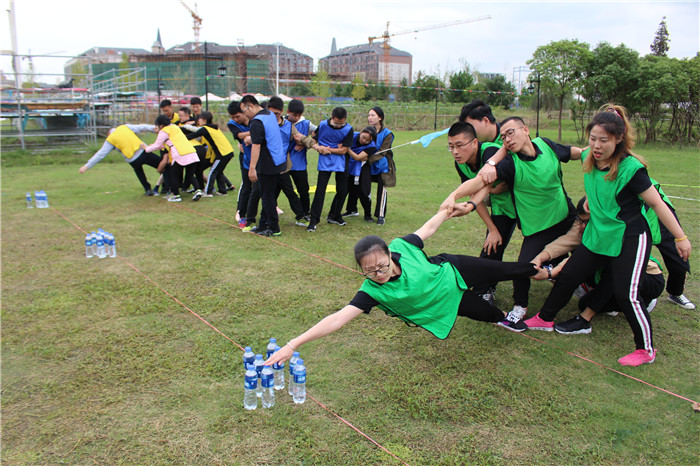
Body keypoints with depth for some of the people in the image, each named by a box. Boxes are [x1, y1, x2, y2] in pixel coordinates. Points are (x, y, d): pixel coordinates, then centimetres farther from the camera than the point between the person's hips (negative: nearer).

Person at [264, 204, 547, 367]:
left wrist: (450, 210, 2)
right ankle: (506, 318, 55)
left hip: (453, 270, 2)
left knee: (502, 270, 22)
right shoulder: (373, 291, -38)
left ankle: (538, 270, 56)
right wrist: (294, 344, -55)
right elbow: (338, 319, -46)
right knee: (490, 314, 15)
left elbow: (428, 228, -11)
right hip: (447, 303, -1)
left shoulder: (402, 246, -32)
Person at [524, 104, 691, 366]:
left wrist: (680, 238, -10)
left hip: (630, 239, -7)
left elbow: (656, 204, -15)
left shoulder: (630, 168, -22)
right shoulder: (589, 159, -4)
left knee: (626, 294, -7)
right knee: (567, 276, 12)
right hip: (597, 236, 7)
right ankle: (545, 319, 33)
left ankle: (646, 349, 13)